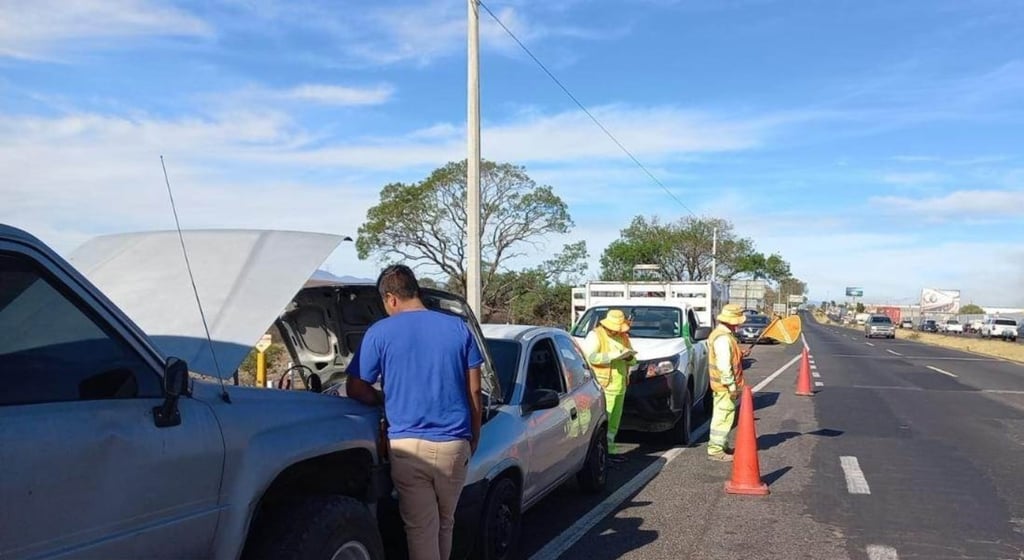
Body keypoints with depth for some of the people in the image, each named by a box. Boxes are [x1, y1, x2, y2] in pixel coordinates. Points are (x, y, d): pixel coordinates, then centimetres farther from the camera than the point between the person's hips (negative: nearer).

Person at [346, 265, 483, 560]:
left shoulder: (379, 333, -2)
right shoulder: (459, 328, 4)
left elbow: (355, 389, 4)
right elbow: (474, 392, 5)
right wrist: (475, 436, 15)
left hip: (408, 446, -2)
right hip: (453, 444, 3)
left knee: (420, 529, 6)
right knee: (445, 524, 20)